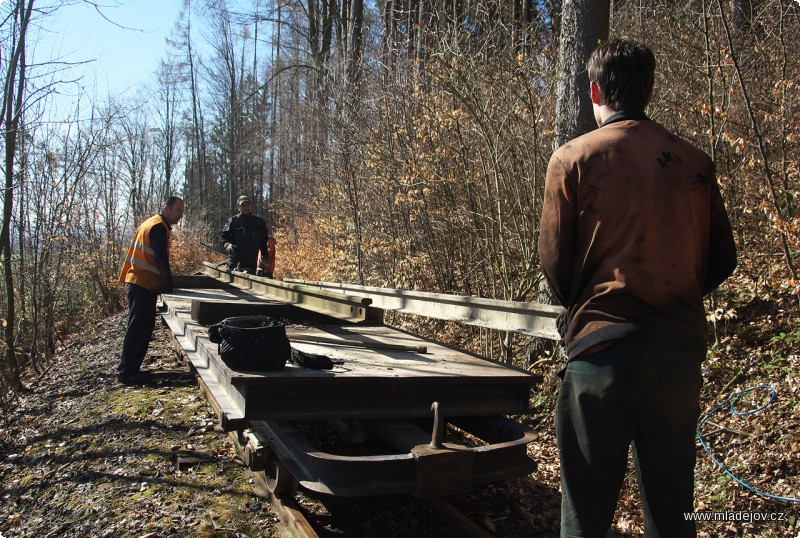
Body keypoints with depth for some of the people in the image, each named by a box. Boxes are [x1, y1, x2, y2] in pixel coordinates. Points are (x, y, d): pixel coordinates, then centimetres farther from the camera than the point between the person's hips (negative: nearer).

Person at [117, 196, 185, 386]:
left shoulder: (152, 223, 20)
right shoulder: (159, 227, -13)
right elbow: (161, 259, -18)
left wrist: (166, 282, 20)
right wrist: (168, 284, -12)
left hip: (137, 283, 10)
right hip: (143, 286, -10)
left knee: (144, 328, 13)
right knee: (137, 329, -7)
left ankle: (131, 369, 18)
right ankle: (126, 372, -3)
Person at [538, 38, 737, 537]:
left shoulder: (573, 158, -3)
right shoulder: (695, 162, 5)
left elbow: (555, 262, -3)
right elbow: (723, 258, 8)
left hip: (601, 347, -3)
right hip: (680, 350, 4)